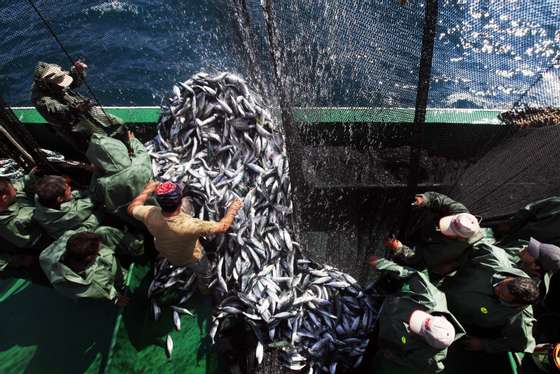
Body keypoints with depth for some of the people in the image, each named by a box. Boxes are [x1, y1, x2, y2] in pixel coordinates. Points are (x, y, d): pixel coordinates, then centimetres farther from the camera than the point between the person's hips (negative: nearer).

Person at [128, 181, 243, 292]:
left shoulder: (150, 215, -37)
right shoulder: (190, 226, -48)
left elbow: (132, 208, -13)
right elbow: (222, 227, -35)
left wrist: (148, 190, -2)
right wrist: (233, 209, -19)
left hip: (164, 252, 4)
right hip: (191, 258, -4)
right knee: (203, 272, 30)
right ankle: (203, 288, 60)